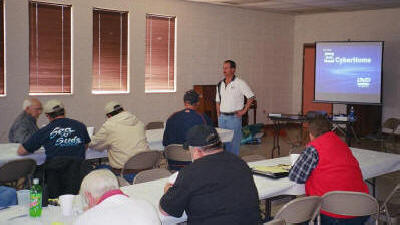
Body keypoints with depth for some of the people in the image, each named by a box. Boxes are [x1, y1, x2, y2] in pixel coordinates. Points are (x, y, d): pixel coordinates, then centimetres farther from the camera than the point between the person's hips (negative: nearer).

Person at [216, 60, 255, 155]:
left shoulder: (240, 83, -7)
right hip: (222, 117, 6)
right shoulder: (220, 84, 11)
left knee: (234, 141, -2)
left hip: (234, 117, -5)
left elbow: (251, 97, -7)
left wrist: (244, 111, -10)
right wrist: (218, 113, 10)